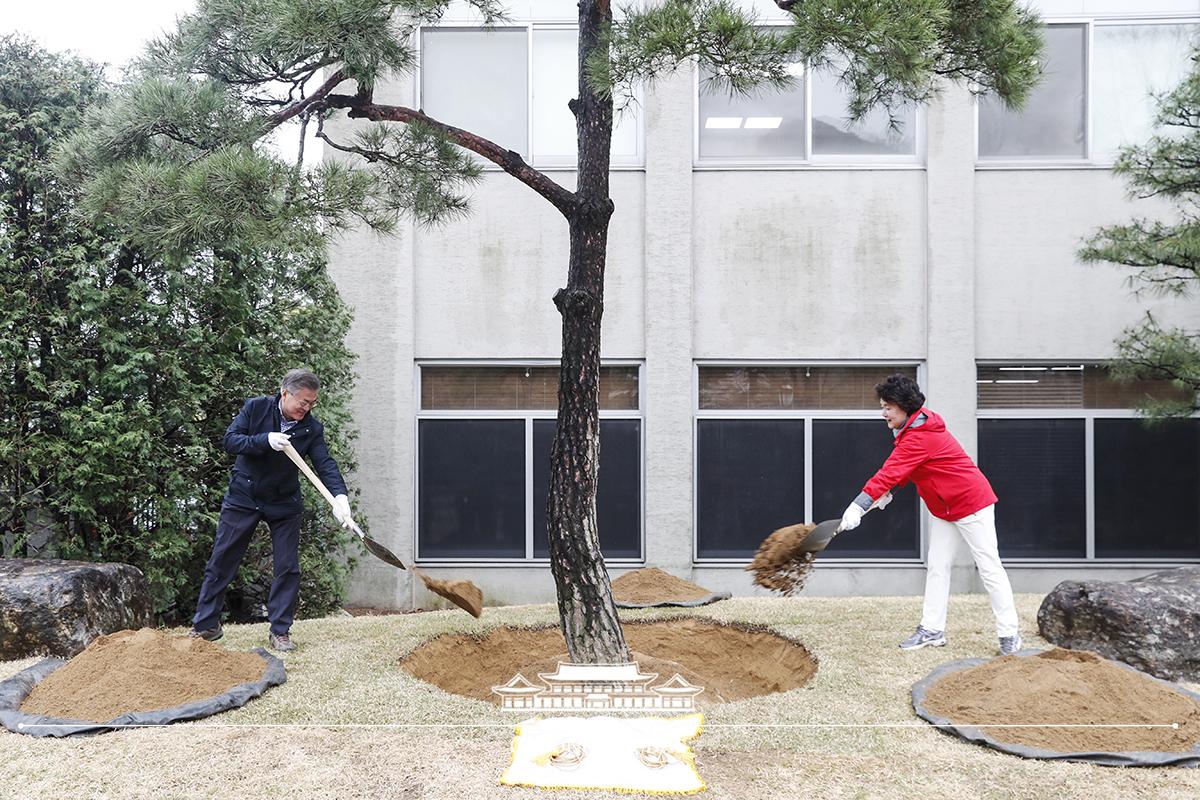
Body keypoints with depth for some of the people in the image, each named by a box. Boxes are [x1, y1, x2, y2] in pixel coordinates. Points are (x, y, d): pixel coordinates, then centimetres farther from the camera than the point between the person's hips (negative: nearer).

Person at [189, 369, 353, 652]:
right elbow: (230, 440, -16)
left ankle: (280, 631, 9)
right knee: (220, 562, 6)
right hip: (243, 498, -1)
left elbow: (325, 464, -18)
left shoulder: (312, 428, -9)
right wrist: (265, 440, -32)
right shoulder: (255, 408, -10)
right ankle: (205, 626, 19)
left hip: (284, 504, 1)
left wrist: (339, 496, -34)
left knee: (288, 567, -2)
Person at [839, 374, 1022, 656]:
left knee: (990, 568, -3)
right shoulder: (914, 428, 4)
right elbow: (903, 468, 11)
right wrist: (886, 493, -5)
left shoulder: (919, 437, -28)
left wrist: (858, 506, -39)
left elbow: (892, 471, -35)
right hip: (942, 507, 10)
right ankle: (932, 630, 13)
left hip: (972, 503, -10)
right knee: (937, 567, 8)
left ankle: (1009, 634, 5)